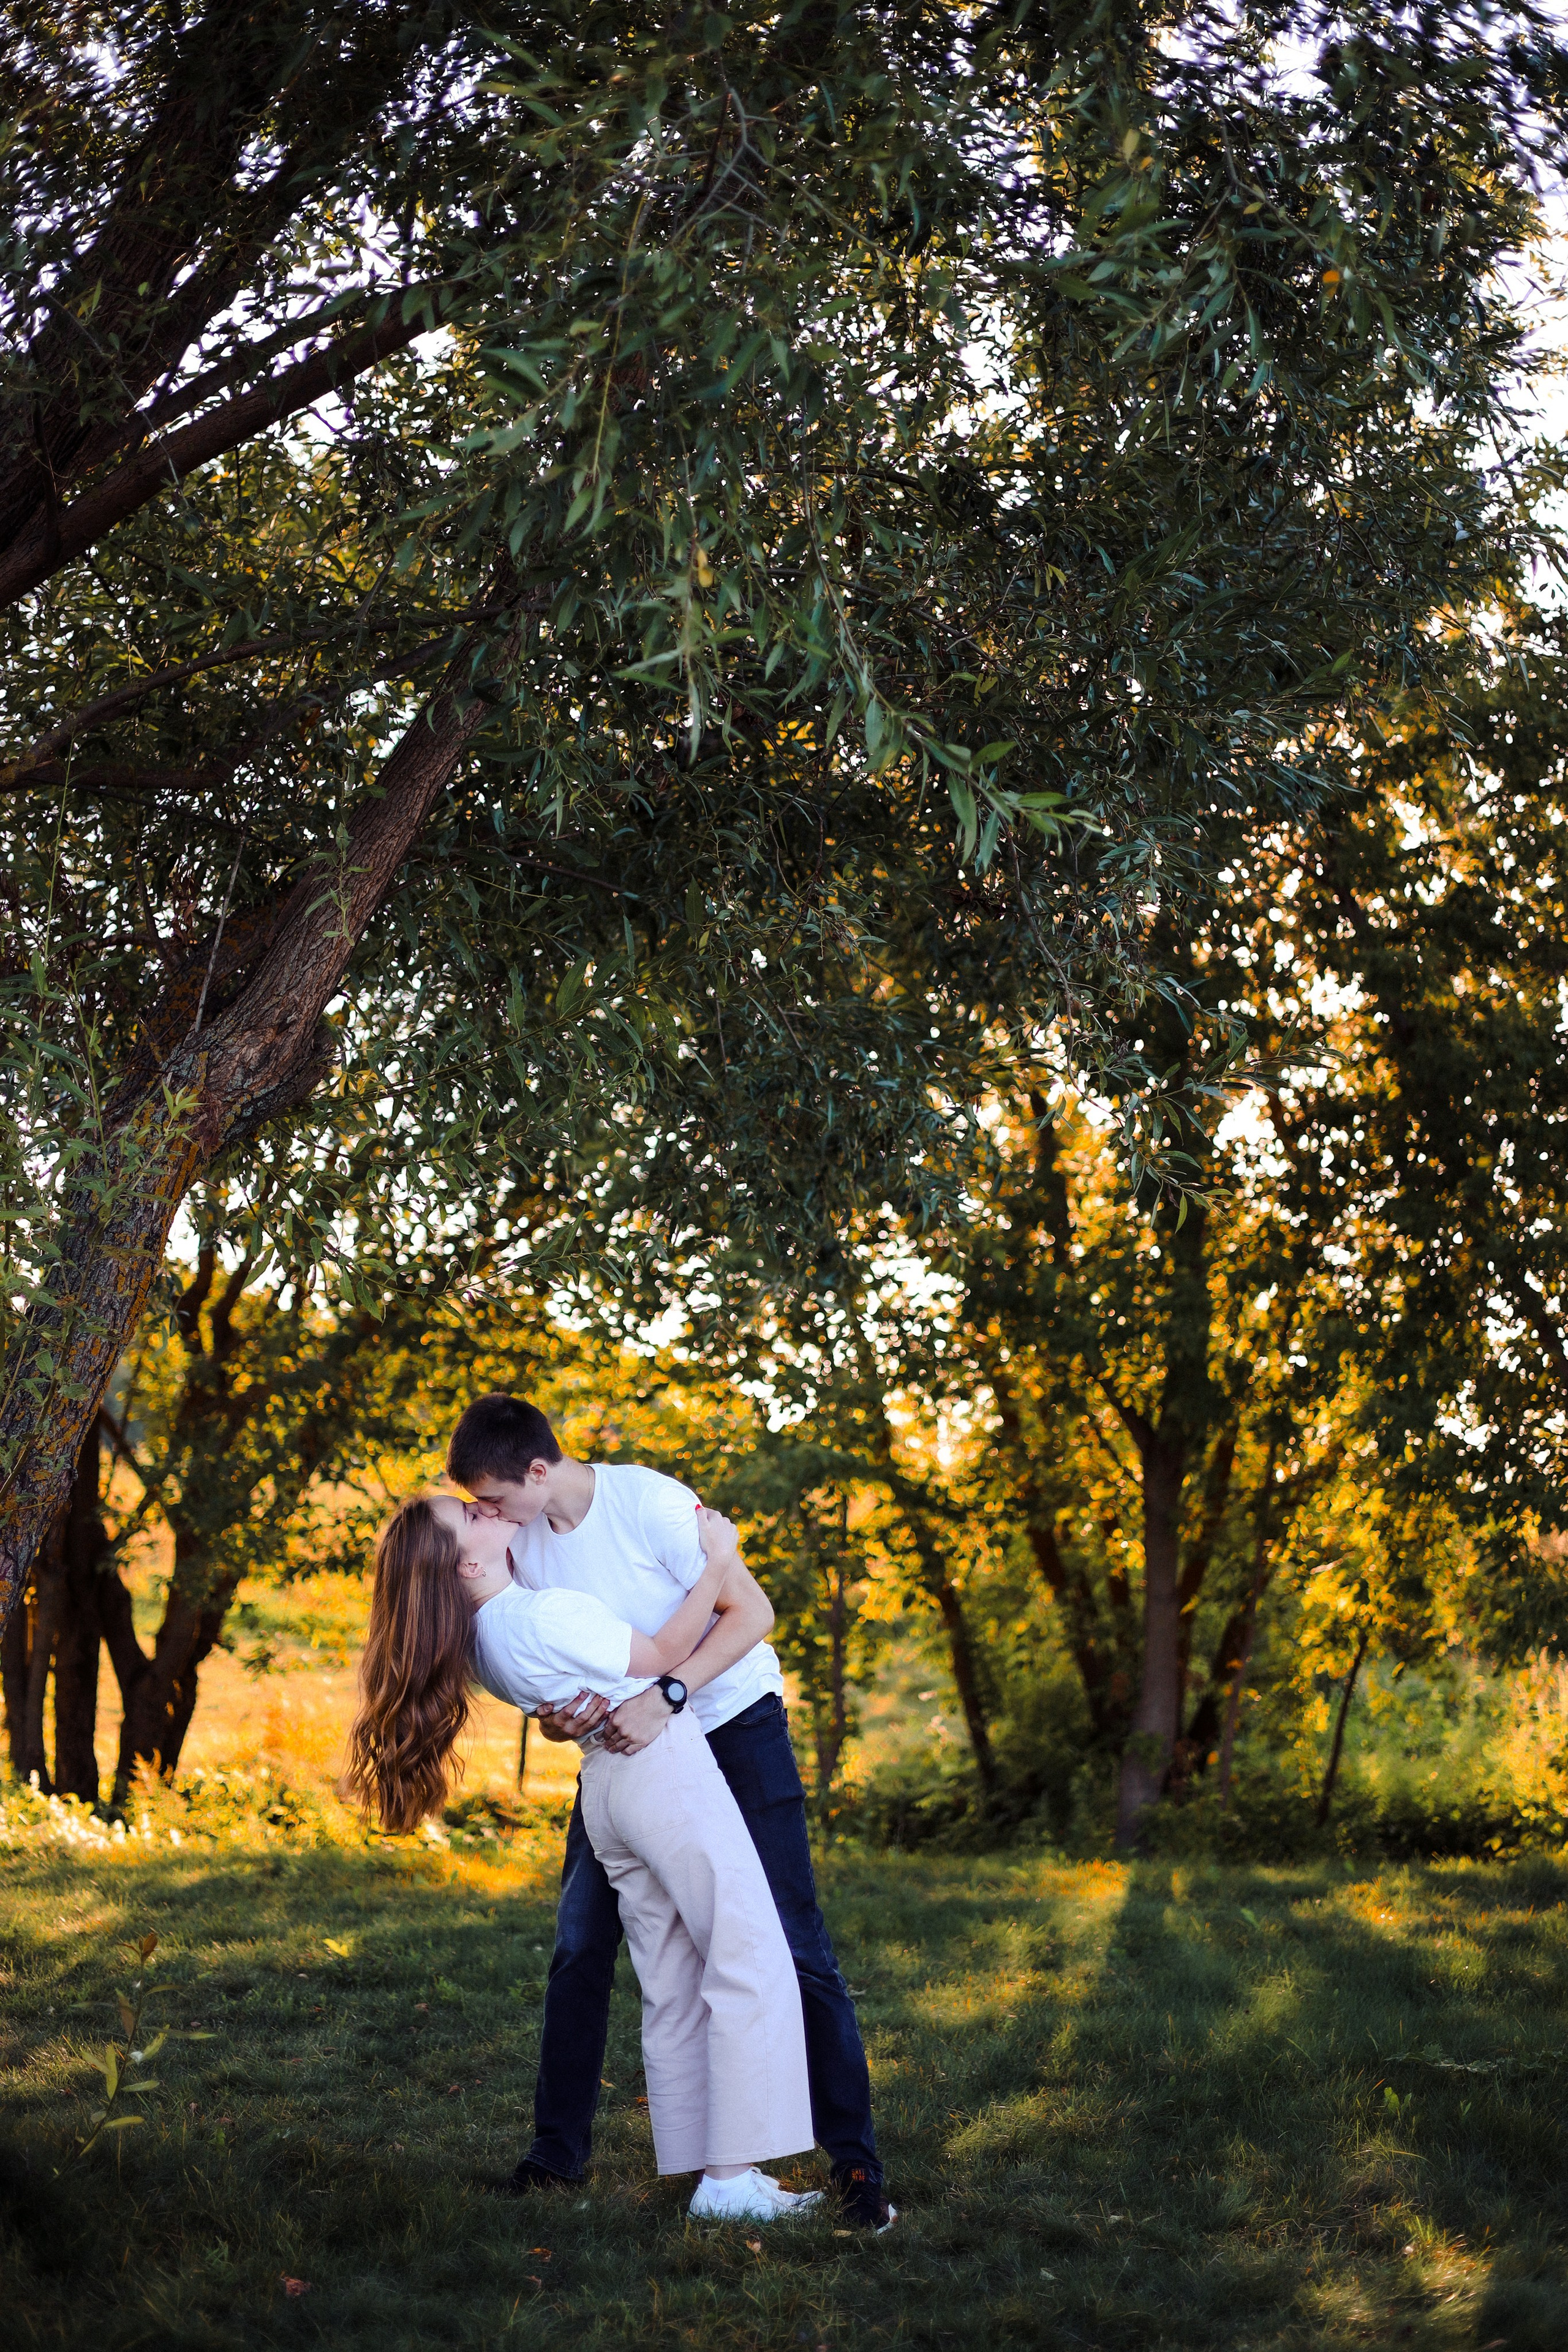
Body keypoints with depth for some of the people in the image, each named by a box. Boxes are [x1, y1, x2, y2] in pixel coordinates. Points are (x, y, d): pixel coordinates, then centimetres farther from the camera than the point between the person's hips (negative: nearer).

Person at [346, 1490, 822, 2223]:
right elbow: (663, 1653, -9)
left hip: (604, 1779, 9)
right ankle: (733, 2176, -11)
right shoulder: (545, 1616, -20)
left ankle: (703, 2173, 10)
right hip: (662, 1760, -9)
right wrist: (718, 1561, -4)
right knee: (751, 1962, -7)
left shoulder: (481, 1636, 8)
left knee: (674, 1989, 10)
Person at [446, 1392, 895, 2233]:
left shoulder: (650, 1501, -24)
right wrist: (553, 1719, -24)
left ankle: (854, 2159, -2)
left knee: (791, 1943, -8)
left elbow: (746, 1615, -23)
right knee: (579, 1945, 3)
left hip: (732, 1719, -5)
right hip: (624, 1742, 6)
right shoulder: (521, 1540, -6)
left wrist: (663, 1698, -36)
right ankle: (558, 2149, 15)